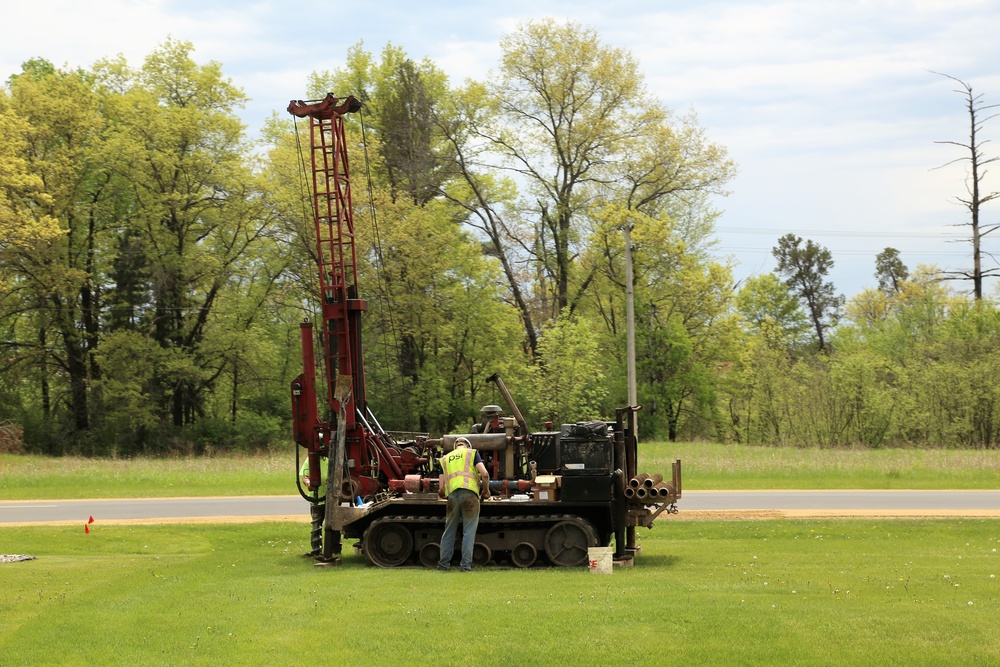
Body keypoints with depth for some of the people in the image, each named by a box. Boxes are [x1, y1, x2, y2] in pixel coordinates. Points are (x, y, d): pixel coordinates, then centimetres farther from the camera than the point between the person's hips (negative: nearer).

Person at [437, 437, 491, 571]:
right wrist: (486, 491, 13)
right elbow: (484, 474, -1)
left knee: (449, 531, 13)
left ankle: (444, 563, 14)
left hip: (452, 495, 3)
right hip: (469, 493, -3)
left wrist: (441, 493, 37)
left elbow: (441, 488, 17)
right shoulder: (472, 453, 15)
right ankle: (466, 565, -2)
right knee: (469, 532, 1)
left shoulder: (445, 458, 24)